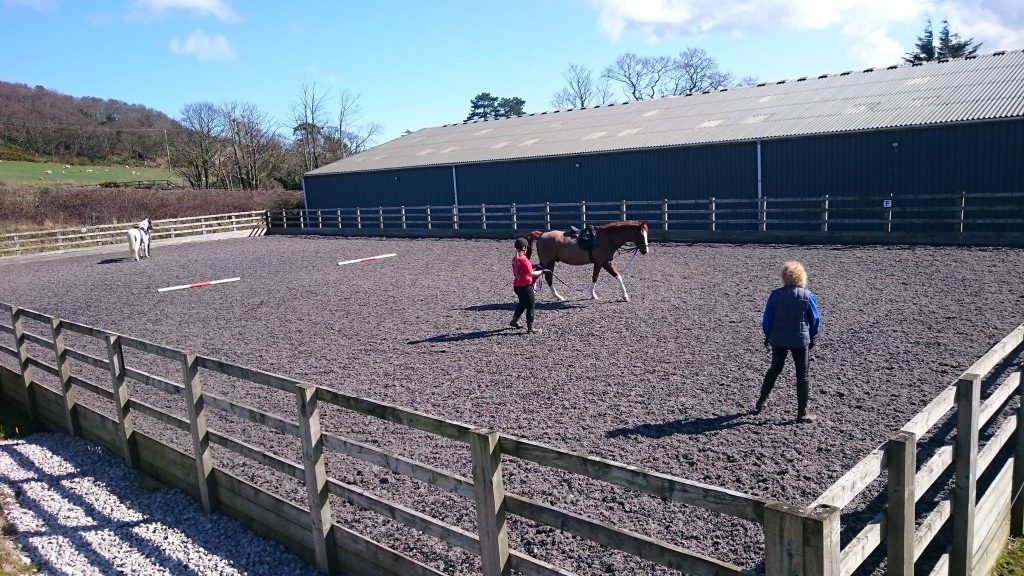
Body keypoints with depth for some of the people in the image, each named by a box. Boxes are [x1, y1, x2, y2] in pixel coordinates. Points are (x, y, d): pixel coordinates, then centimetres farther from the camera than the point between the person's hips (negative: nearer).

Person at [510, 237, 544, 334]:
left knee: (522, 304, 27)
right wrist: (541, 271, -9)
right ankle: (530, 328, 2)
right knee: (531, 306, 1)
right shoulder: (524, 259, -20)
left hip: (516, 285, 8)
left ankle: (514, 321, 39)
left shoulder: (514, 258, 6)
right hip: (525, 286, -8)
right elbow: (531, 273, -21)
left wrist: (533, 266, 11)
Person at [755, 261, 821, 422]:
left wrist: (768, 336, 15)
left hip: (778, 340, 2)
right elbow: (815, 319, -1)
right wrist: (812, 338, 13)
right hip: (800, 341, -2)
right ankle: (802, 413, 10)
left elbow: (767, 318, 0)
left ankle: (760, 403, 26)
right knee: (802, 375, 7)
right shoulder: (807, 295, -8)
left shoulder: (775, 294, -5)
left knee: (774, 370, 20)